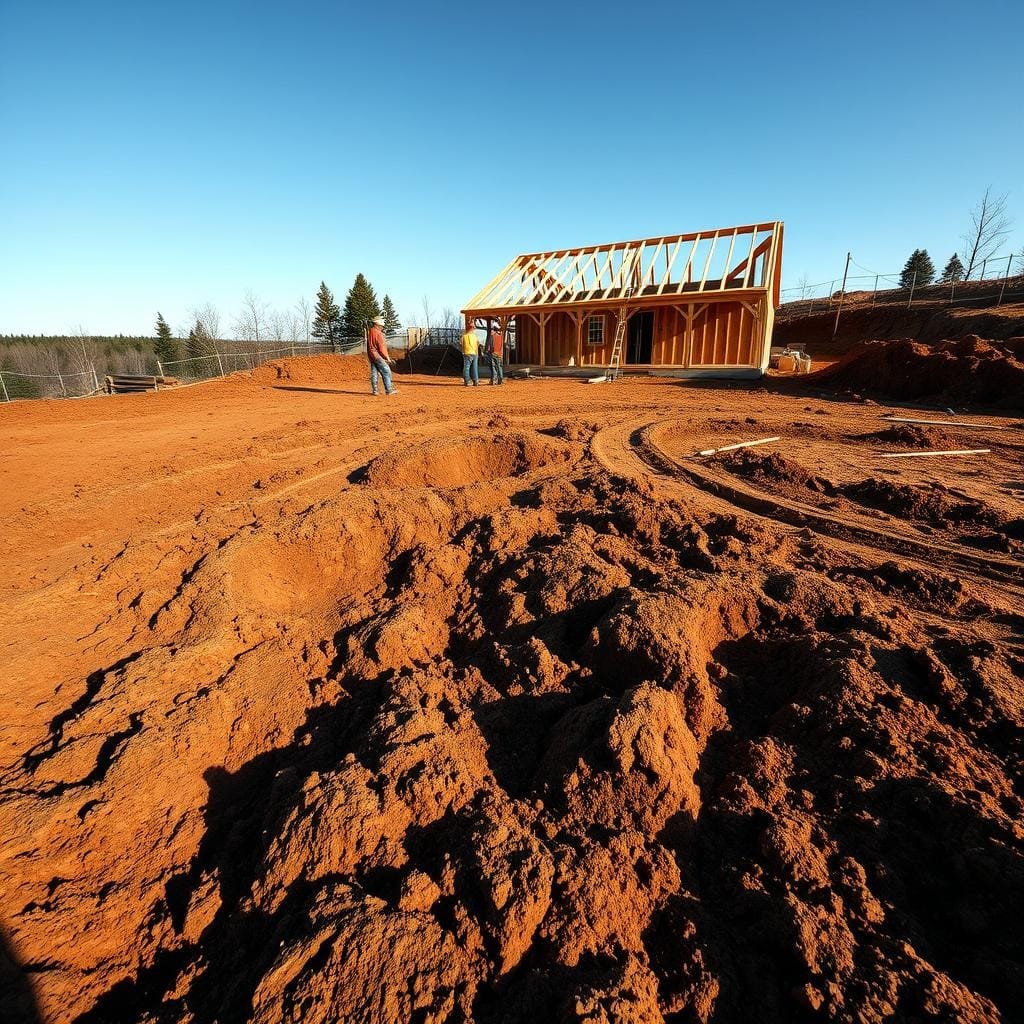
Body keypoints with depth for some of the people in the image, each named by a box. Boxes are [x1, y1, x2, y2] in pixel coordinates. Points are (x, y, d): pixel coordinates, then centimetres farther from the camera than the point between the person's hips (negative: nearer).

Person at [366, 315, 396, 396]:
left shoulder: (370, 332, 13)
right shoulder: (378, 333, -14)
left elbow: (369, 345, 17)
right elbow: (382, 347, -15)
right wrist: (387, 358, -9)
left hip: (370, 355, 9)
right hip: (378, 355, -9)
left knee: (373, 373, 8)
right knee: (386, 372, -6)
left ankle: (374, 390, 9)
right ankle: (388, 390, -8)